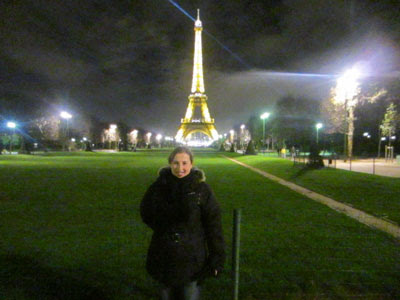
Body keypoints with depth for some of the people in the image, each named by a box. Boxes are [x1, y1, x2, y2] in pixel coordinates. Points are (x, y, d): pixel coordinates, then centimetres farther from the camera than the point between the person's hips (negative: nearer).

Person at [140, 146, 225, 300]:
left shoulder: (201, 188, -12)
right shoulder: (159, 186, -7)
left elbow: (213, 224, -10)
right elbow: (146, 213, 4)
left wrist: (217, 258, -10)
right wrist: (164, 229, -9)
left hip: (192, 258, -2)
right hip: (164, 257, 3)